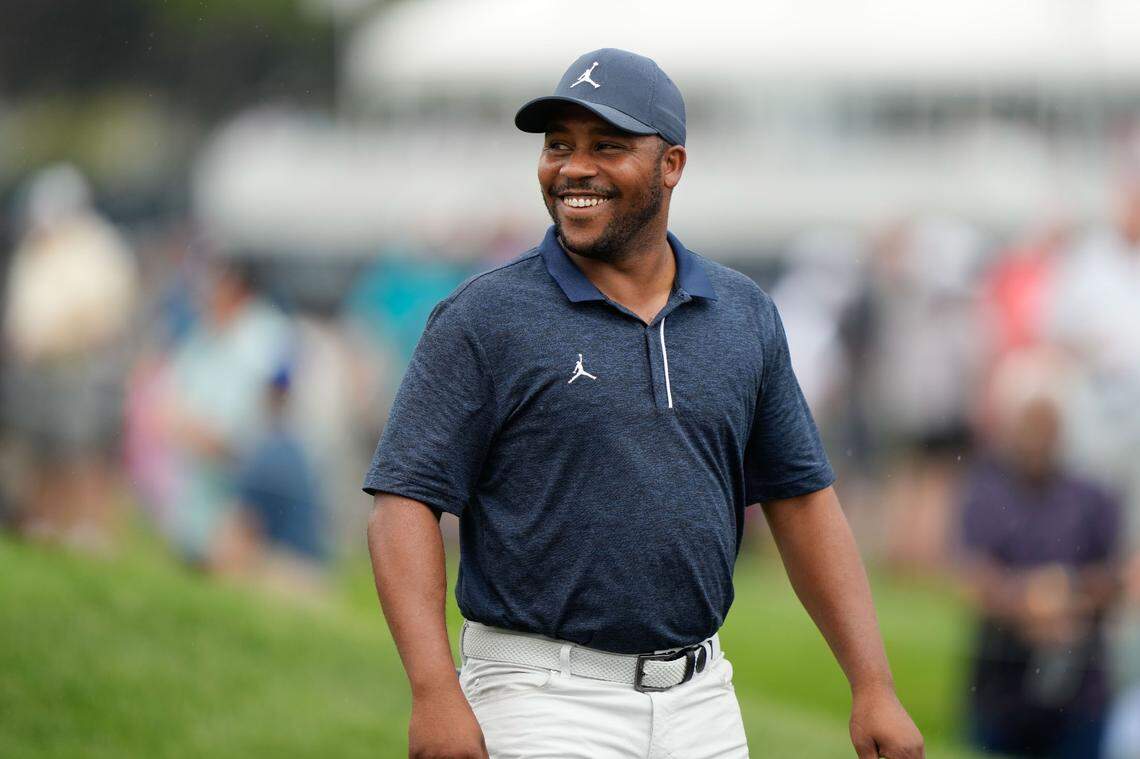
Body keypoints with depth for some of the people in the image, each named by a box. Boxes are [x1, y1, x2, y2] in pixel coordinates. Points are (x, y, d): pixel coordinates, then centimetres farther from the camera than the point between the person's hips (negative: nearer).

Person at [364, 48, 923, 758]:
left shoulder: (745, 315, 10)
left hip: (700, 700, 5)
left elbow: (803, 499, 13)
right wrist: (436, 694, -21)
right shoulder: (485, 318, -4)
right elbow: (406, 502, -9)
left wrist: (875, 688, 5)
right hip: (546, 699, -5)